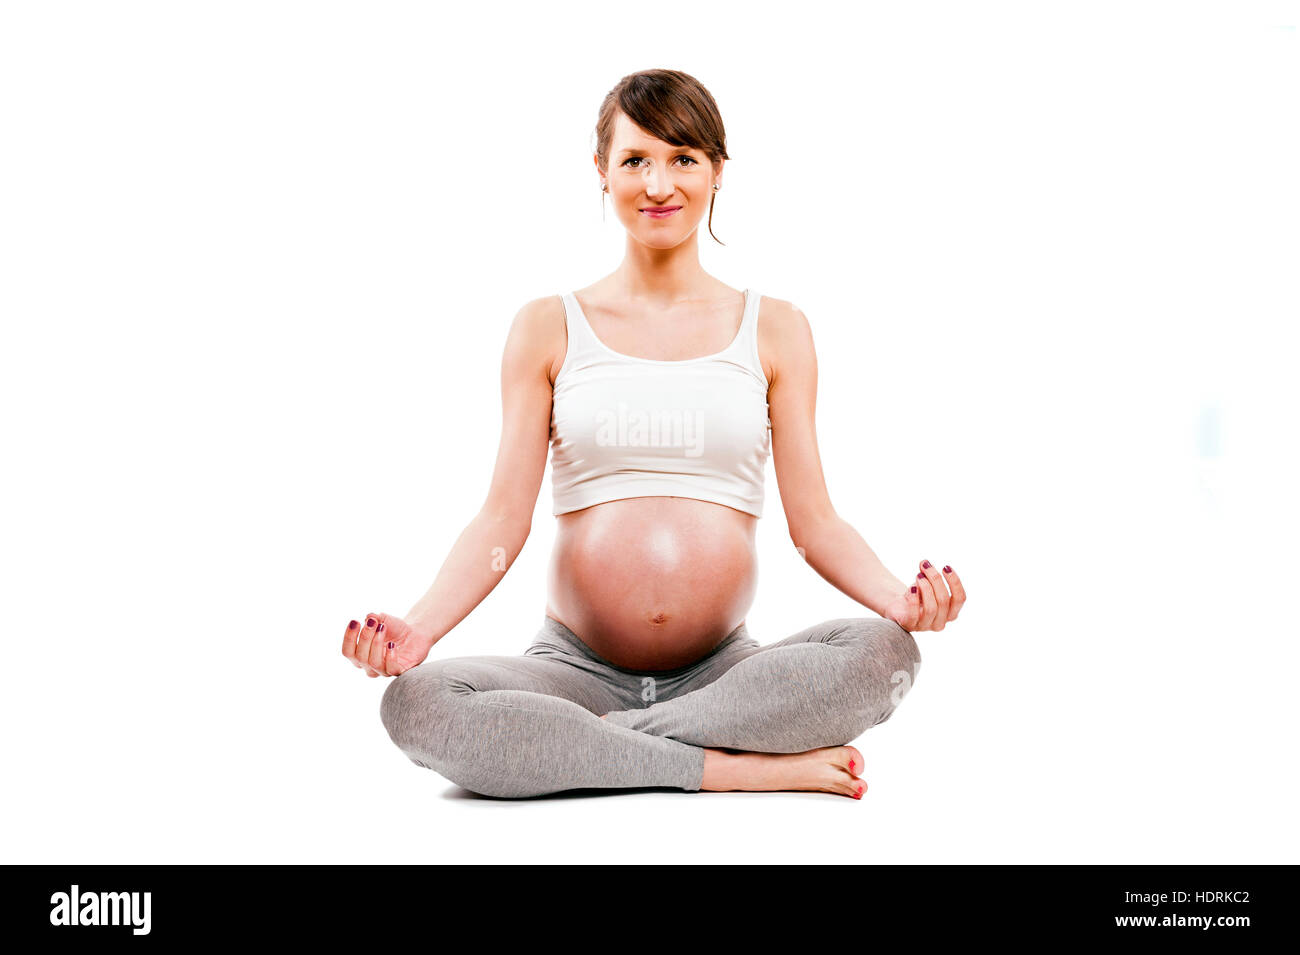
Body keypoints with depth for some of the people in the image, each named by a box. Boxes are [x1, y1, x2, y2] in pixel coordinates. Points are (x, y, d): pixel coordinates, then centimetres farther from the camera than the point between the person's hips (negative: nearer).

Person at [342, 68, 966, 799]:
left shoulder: (774, 330, 9)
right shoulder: (549, 329, 8)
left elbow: (814, 521, 4)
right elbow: (505, 517, 2)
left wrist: (900, 597, -17)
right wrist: (419, 626, -16)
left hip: (723, 671, 0)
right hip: (577, 668, 0)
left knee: (883, 651, -29)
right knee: (415, 704, -30)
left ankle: (601, 743, -22)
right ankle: (740, 766, -25)